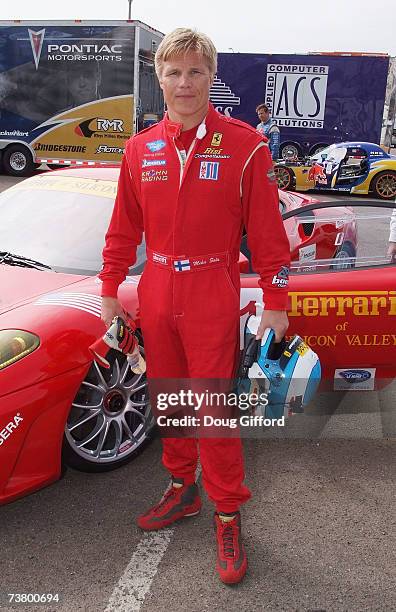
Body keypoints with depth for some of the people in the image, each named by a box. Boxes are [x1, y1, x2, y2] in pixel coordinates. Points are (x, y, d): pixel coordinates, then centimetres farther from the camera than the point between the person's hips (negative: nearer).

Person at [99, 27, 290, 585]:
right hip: (156, 293, 5)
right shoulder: (140, 149, 7)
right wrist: (109, 290, 13)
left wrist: (275, 303, -6)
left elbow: (267, 231, -6)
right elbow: (124, 229, 12)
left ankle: (228, 517, 17)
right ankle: (182, 489, 35)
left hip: (212, 299, -4)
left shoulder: (244, 146, -6)